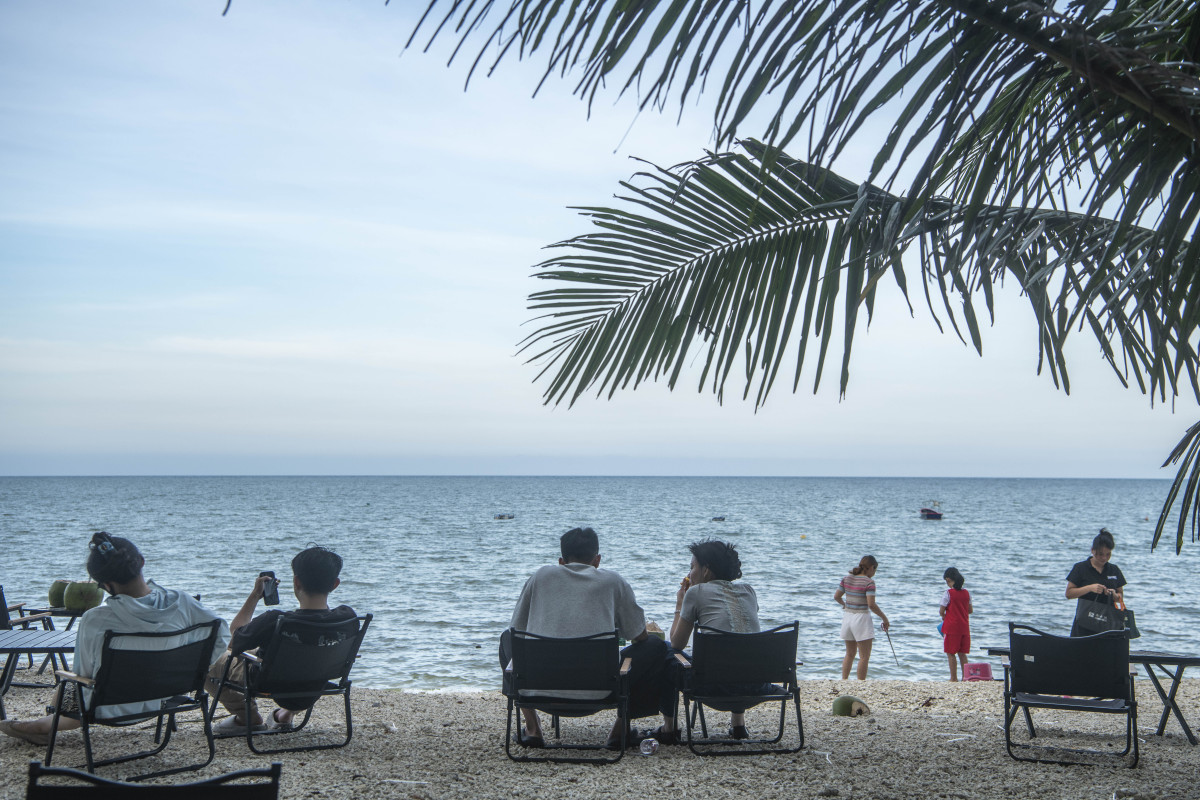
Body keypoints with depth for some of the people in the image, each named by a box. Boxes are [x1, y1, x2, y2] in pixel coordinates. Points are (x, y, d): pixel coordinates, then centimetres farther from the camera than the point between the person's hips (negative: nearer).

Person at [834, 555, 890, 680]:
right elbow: (871, 605, -19)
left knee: (850, 654, 19)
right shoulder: (869, 582, -14)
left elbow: (836, 596, 10)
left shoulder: (847, 579, 4)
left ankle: (843, 681, 18)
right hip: (861, 617, -7)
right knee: (864, 656, 2)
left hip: (847, 617, 7)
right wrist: (884, 618, -9)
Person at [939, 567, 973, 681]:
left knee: (951, 654, 3)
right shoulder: (966, 593, 4)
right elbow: (970, 611, 12)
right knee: (962, 653, 13)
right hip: (964, 627, 5)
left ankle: (954, 678, 4)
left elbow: (941, 611, -11)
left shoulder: (948, 593, -12)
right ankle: (965, 677, 13)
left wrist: (944, 616, 9)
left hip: (951, 627, -5)